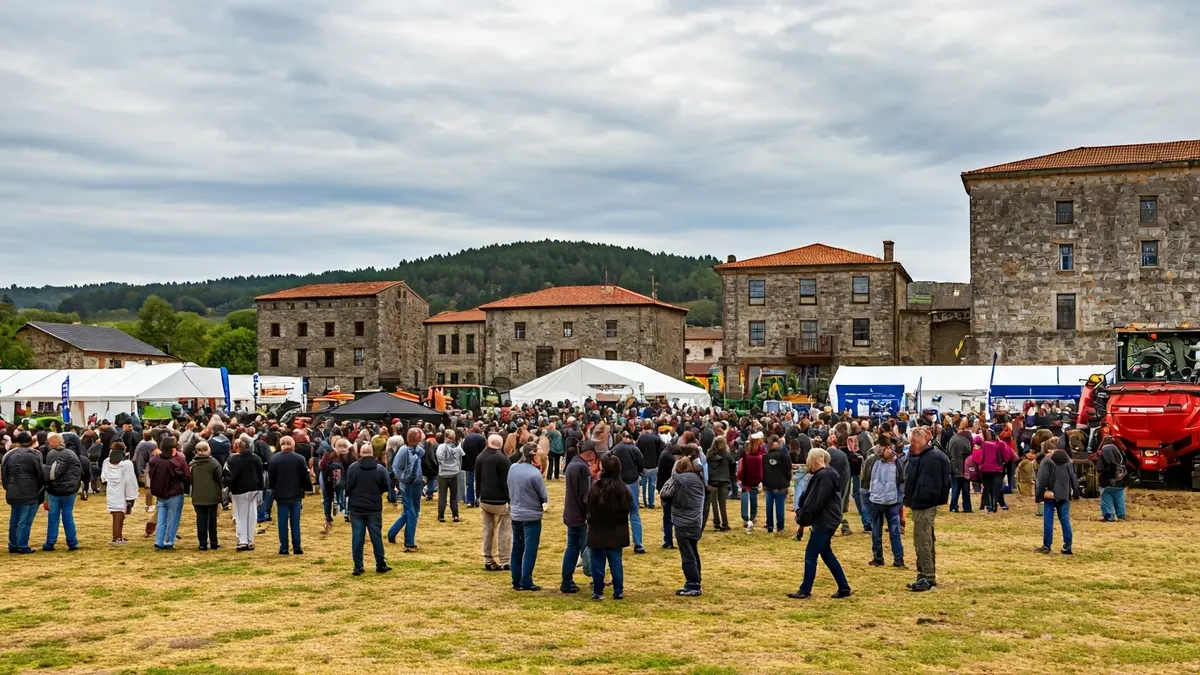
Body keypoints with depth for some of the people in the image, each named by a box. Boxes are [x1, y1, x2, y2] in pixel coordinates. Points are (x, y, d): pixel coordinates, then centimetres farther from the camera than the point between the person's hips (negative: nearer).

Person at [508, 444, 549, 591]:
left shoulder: (512, 468, -4)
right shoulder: (535, 473, -21)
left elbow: (510, 491, 7)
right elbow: (544, 497, -12)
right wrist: (544, 502, 8)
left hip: (516, 515, 6)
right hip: (532, 516, -6)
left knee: (517, 549, 14)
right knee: (530, 550, 2)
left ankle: (516, 581, 19)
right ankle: (526, 582, 2)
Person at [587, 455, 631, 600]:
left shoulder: (596, 488, -17)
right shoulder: (623, 488, -8)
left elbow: (590, 511, -8)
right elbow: (628, 508, 1)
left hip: (599, 531, -3)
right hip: (616, 532, 3)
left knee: (598, 562, 7)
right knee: (616, 561, 12)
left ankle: (598, 592, 11)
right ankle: (618, 591, 13)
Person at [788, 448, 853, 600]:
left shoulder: (825, 476, -19)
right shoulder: (821, 475, 12)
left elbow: (817, 503, -22)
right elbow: (810, 497, 14)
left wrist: (802, 517, -14)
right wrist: (801, 513, 1)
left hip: (825, 521, -10)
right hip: (825, 521, 10)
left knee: (810, 555, -3)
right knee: (826, 554, 15)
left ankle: (805, 591, 5)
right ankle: (844, 588, 19)